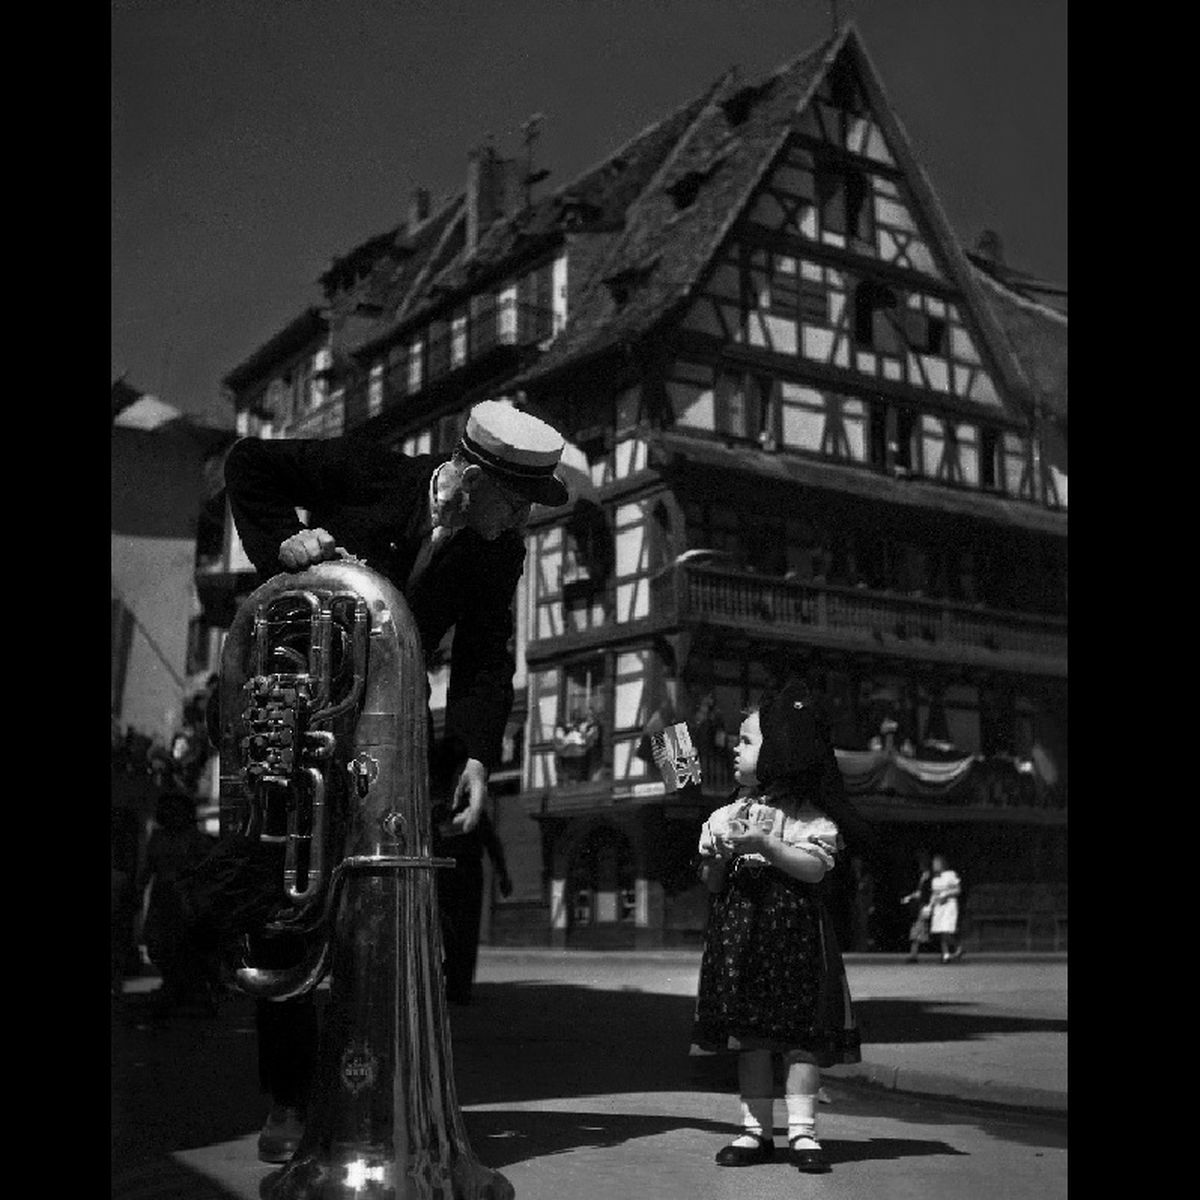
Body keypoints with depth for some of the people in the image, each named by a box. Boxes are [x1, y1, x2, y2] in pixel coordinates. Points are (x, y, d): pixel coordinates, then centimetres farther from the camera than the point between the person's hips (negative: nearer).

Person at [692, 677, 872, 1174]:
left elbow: (815, 866, -14)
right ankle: (756, 1129, 12)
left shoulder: (809, 816, 0)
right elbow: (712, 884, 11)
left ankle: (802, 1131, 2)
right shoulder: (726, 816, 12)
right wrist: (719, 858, -10)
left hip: (794, 929, -4)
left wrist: (763, 844, -20)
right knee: (749, 1036, 5)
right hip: (739, 927, 4)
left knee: (800, 1031, -4)